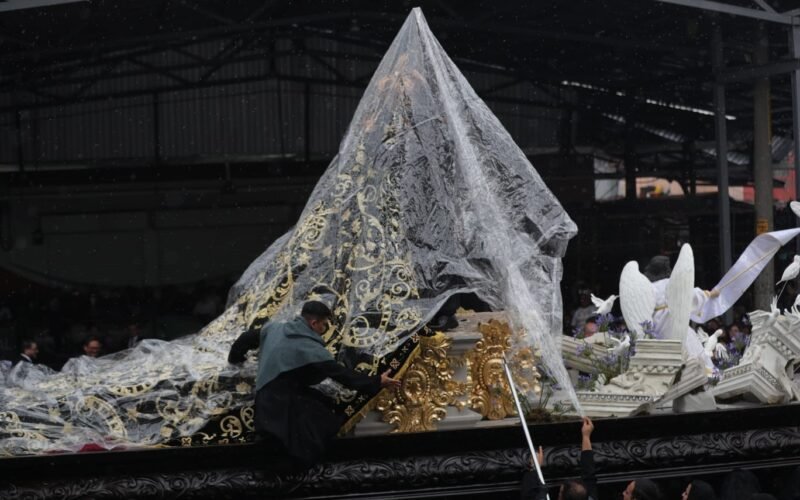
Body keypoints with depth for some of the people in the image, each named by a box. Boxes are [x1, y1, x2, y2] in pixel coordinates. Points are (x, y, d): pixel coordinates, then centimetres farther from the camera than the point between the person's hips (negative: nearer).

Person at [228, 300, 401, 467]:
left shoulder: (274, 328, 6)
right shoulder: (310, 349, -15)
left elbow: (246, 338, 22)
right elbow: (342, 375, -14)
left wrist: (235, 357, 43)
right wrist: (377, 382, -8)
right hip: (281, 407, -9)